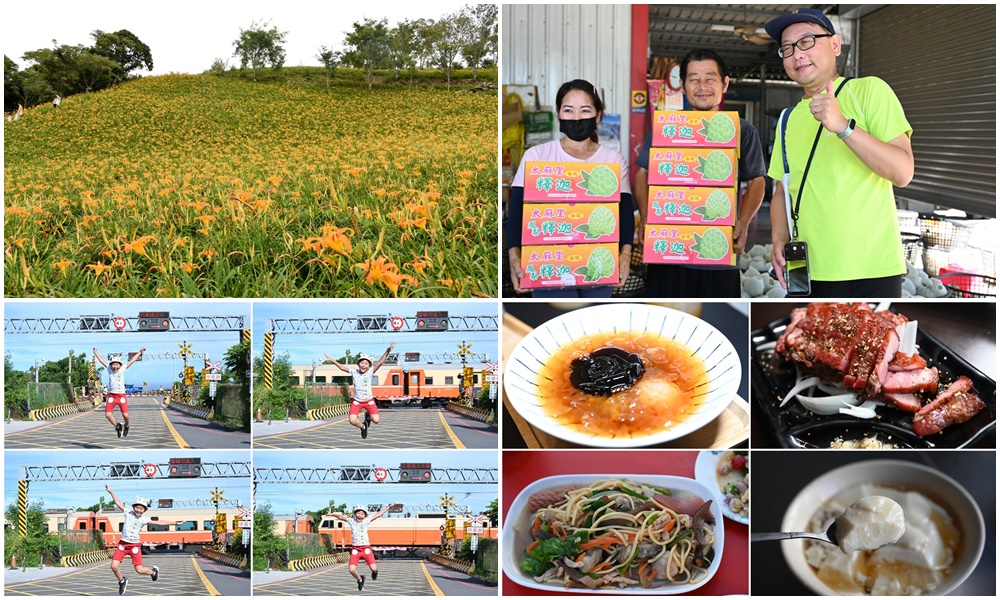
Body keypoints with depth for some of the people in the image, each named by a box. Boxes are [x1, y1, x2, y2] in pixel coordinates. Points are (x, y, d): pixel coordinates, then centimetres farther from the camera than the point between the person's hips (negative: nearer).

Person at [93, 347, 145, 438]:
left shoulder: (123, 369, -2)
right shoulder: (109, 369, 2)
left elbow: (132, 360, 1)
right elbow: (101, 360, 12)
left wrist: (140, 352, 4)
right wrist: (95, 352, 21)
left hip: (121, 396, -2)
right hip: (111, 396, 2)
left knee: (125, 415, -8)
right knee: (108, 414, -11)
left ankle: (126, 426, 25)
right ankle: (117, 426, 14)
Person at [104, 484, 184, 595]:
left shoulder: (145, 519, -1)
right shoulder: (128, 513, 1)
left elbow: (160, 522, 2)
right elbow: (118, 503, 7)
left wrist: (175, 523, 1)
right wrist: (110, 491, 6)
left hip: (135, 546, -1)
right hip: (123, 544, 1)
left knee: (139, 570, -5)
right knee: (114, 566, -11)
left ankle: (153, 571, 29)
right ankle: (122, 581, 20)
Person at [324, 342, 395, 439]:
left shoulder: (370, 372, -13)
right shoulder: (354, 372, -8)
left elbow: (380, 362, -23)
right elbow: (342, 367, 2)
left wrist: (387, 351, -35)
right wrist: (332, 361, -4)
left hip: (369, 401, -1)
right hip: (357, 401, 1)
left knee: (376, 420, -13)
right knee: (352, 420, -16)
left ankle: (368, 416, 25)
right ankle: (363, 427, 19)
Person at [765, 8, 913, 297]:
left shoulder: (869, 90, -2)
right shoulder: (789, 119, 12)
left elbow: (903, 172, -11)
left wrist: (842, 125, -21)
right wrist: (779, 239, -2)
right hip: (808, 272, 4)